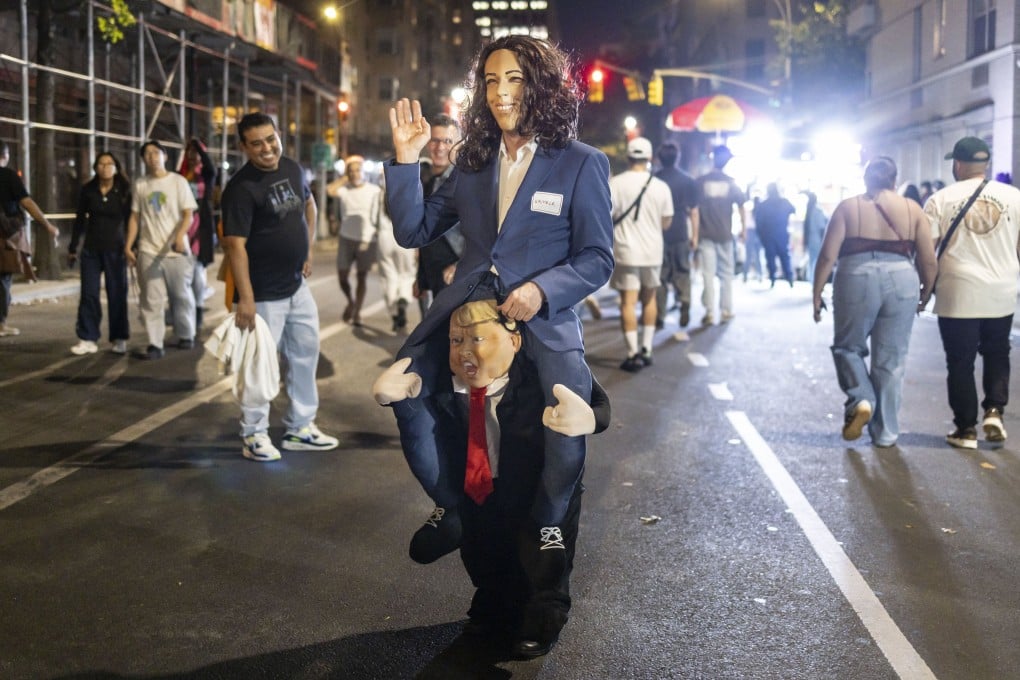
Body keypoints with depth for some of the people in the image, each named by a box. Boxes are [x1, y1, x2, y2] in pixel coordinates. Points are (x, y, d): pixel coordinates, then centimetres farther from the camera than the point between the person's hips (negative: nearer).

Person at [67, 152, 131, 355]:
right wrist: (72, 248, 8)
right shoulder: (87, 190, 3)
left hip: (115, 249, -2)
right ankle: (88, 339, 3)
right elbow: (80, 220, 8)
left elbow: (130, 221, 0)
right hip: (91, 249, 2)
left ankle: (119, 339, 10)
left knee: (117, 295, 2)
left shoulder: (124, 191, -2)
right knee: (89, 294, -1)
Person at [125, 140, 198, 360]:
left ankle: (185, 336, 25)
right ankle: (155, 344, -1)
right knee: (151, 300, -2)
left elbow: (188, 214, -4)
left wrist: (180, 234, -22)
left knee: (182, 296, 7)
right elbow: (135, 217, 12)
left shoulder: (178, 181, 1)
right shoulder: (140, 185, 9)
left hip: (176, 250, -2)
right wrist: (128, 245, 3)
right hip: (148, 251, 2)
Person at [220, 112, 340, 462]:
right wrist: (245, 298, -27)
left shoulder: (292, 168, 4)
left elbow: (309, 204, 23)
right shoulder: (240, 188, -19)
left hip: (297, 285, 8)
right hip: (264, 294, -8)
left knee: (305, 355, 16)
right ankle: (254, 435, 16)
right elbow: (235, 244, -23)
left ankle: (300, 427, 29)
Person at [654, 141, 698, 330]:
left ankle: (659, 317, 7)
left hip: (659, 235, -1)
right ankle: (685, 302, -13)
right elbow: (693, 211, 2)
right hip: (681, 234, 1)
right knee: (682, 272, 12)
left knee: (659, 276, 6)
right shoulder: (689, 181, 1)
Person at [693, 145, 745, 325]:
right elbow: (741, 208, 1)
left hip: (706, 235, -1)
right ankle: (726, 311, 13)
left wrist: (694, 235, -4)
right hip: (725, 236, 1)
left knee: (708, 274, -1)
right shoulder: (731, 183, 1)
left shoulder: (701, 182, -3)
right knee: (726, 274, 11)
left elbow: (695, 210, -6)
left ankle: (709, 313, -4)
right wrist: (743, 229, 12)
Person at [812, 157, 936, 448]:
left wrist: (817, 294, 2)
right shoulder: (912, 210, 7)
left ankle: (861, 400, -3)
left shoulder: (848, 207, 3)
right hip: (901, 282, 2)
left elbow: (828, 256, -4)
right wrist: (925, 294, 18)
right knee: (891, 360, 10)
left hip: (856, 280, -1)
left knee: (848, 347, 19)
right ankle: (885, 433, 16)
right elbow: (928, 261, 4)